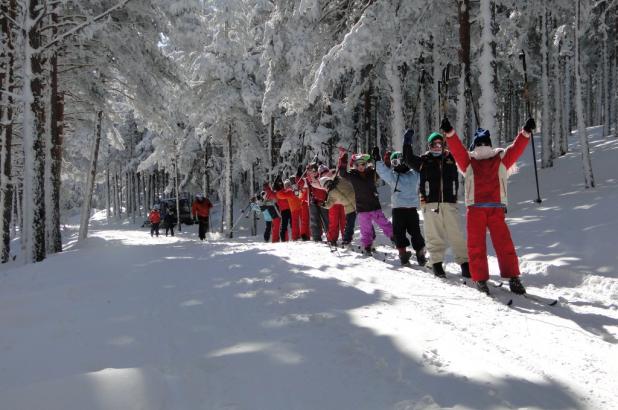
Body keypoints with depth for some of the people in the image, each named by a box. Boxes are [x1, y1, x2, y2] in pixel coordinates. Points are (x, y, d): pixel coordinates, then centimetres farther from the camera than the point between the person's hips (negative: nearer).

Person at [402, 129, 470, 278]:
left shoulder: (450, 159, 13)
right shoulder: (424, 160, 9)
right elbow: (408, 159, 4)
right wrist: (407, 142, -1)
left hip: (449, 203, 1)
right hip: (430, 203, -1)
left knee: (456, 234, -2)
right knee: (434, 235, 2)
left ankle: (465, 263, 3)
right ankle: (436, 263, 9)